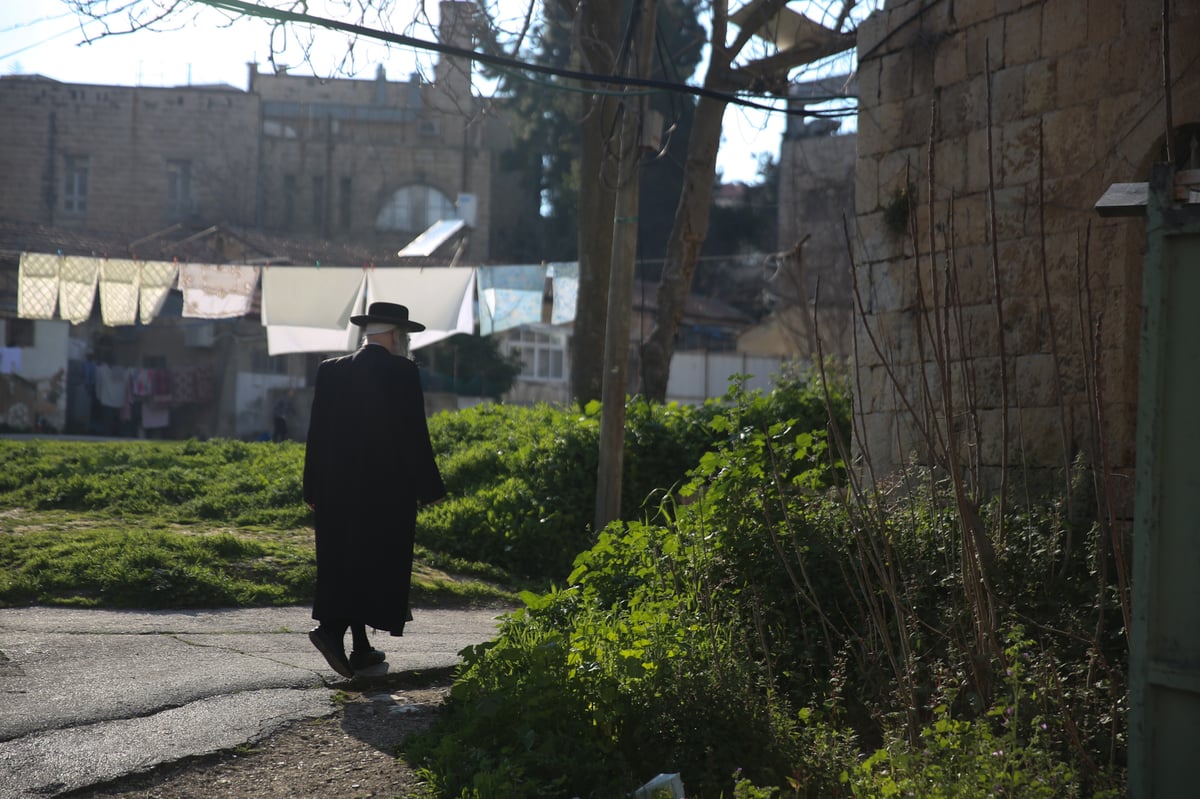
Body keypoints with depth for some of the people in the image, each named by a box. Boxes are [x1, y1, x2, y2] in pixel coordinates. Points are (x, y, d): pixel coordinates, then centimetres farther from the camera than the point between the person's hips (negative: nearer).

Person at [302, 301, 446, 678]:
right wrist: (428, 488, -2)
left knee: (346, 564, 11)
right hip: (388, 490, -5)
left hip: (338, 490, 5)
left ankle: (360, 649, 15)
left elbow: (317, 434, 6)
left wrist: (314, 491, 11)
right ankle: (332, 629, -14)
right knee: (376, 563, 1)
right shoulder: (403, 373, -9)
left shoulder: (330, 371, 5)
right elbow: (414, 435, -10)